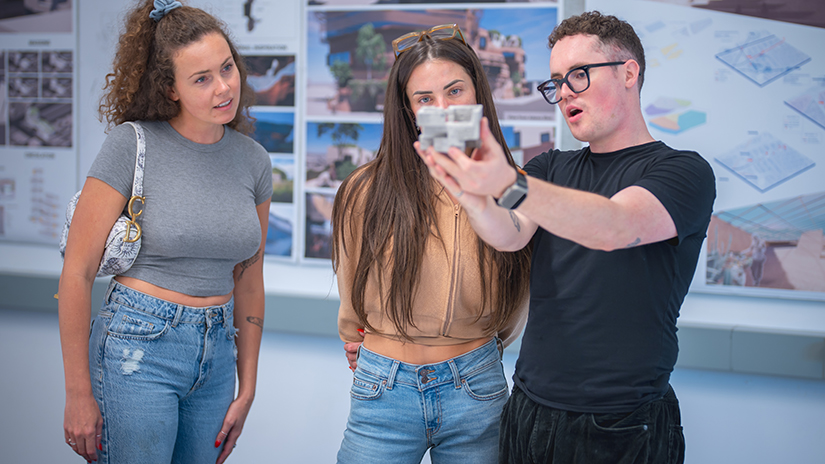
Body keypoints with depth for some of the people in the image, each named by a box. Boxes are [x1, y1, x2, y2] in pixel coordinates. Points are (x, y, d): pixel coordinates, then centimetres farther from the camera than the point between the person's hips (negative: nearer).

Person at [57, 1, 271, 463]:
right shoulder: (131, 145, -11)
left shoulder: (253, 160, 4)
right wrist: (79, 395, -9)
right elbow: (77, 272, -9)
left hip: (217, 355, 5)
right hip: (138, 352, -5)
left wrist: (247, 389, 11)